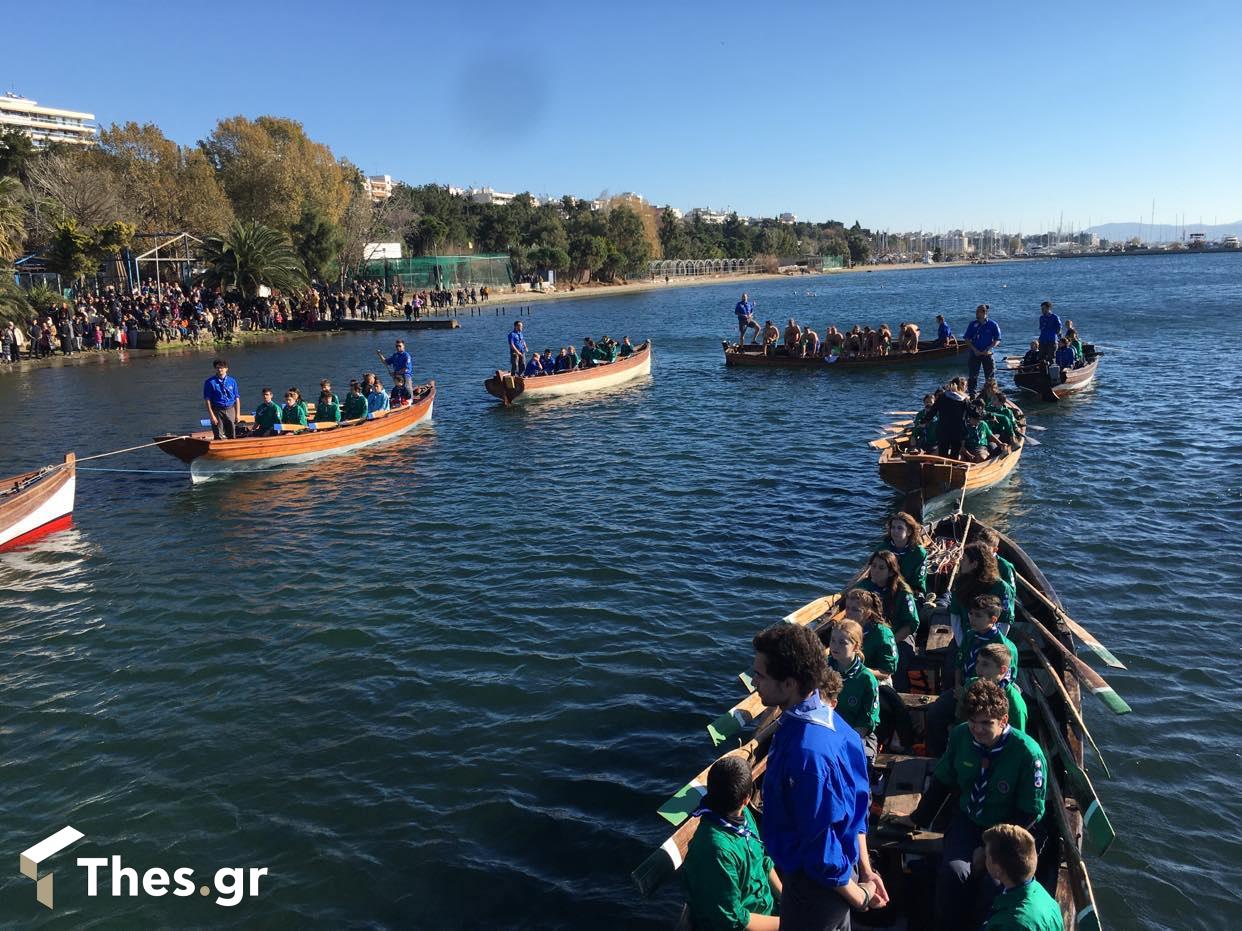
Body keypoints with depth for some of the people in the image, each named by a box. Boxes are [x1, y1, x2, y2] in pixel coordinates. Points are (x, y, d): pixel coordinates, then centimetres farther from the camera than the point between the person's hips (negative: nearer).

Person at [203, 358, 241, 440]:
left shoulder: (232, 381, 6)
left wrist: (238, 414, 4)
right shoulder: (210, 382, -3)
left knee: (232, 436, 7)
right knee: (219, 437, -2)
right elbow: (207, 400, -5)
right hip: (217, 411, -3)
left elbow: (237, 398, 9)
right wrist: (211, 415, -11)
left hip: (230, 410, 3)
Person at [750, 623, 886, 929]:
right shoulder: (830, 719, -5)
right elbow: (854, 804, 4)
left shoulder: (807, 753, -35)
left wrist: (859, 897, -11)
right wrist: (865, 870, 11)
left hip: (817, 884, -8)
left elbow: (821, 847, -26)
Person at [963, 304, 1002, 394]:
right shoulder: (973, 324, 2)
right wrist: (974, 349, -9)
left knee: (990, 375, 4)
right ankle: (971, 393, 6)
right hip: (975, 353, 1)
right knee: (973, 375, 0)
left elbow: (997, 340, -2)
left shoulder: (992, 324, -3)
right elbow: (967, 339, 3)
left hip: (987, 354, -1)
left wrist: (988, 349, -16)